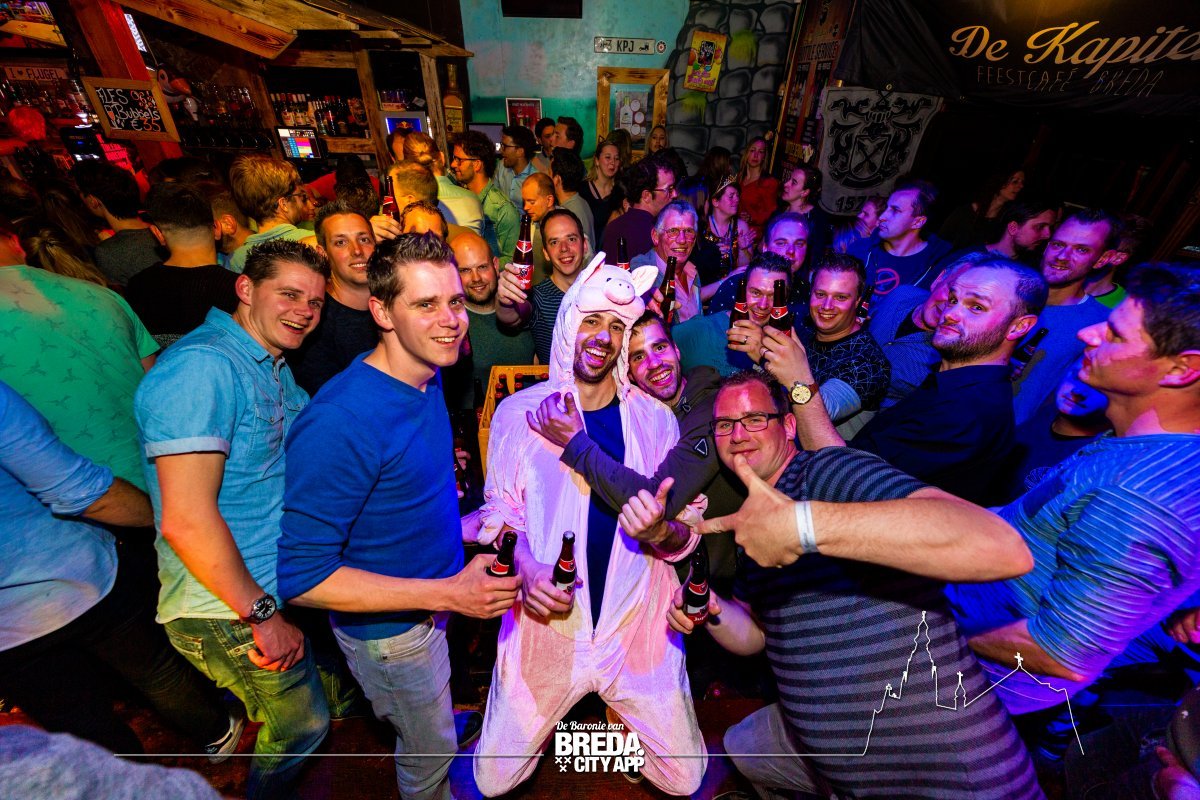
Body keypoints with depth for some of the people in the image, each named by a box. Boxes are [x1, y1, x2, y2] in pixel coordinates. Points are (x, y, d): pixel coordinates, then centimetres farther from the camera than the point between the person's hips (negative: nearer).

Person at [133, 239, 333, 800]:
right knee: (302, 727, 16)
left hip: (270, 587, 8)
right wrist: (262, 613, -20)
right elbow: (186, 518, -28)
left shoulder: (272, 367, 8)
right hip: (230, 612, -8)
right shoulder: (203, 364, -24)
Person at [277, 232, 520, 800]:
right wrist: (449, 593, -30)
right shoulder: (340, 420, -33)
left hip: (438, 598, 6)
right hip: (391, 630, -6)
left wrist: (448, 528, 5)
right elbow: (301, 577, -28)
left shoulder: (428, 376, -7)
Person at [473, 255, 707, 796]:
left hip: (638, 627, 1)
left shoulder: (655, 418, -3)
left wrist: (661, 532, -22)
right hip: (546, 625, 0)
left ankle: (622, 716, 41)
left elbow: (684, 536, 0)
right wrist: (527, 569, -19)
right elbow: (500, 514, -1)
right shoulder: (518, 412, -5)